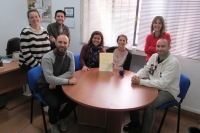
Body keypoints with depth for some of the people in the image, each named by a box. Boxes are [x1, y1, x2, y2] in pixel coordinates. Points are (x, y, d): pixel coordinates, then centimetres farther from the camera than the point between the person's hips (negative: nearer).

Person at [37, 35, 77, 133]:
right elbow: (49, 78, -30)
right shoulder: (47, 58, -24)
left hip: (60, 84, 5)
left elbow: (71, 72, -9)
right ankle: (53, 122, 10)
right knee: (55, 104, -28)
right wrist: (68, 81, -29)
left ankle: (62, 117, 17)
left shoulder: (70, 55, -8)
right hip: (46, 86, -4)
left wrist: (55, 81, -20)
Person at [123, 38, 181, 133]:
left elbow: (162, 84, -30)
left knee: (149, 104, -31)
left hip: (168, 91, -6)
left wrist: (140, 81, -33)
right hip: (154, 86, 7)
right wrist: (136, 76, -18)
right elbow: (145, 70, 6)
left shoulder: (173, 62, -23)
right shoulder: (154, 56, -2)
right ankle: (135, 121, 15)